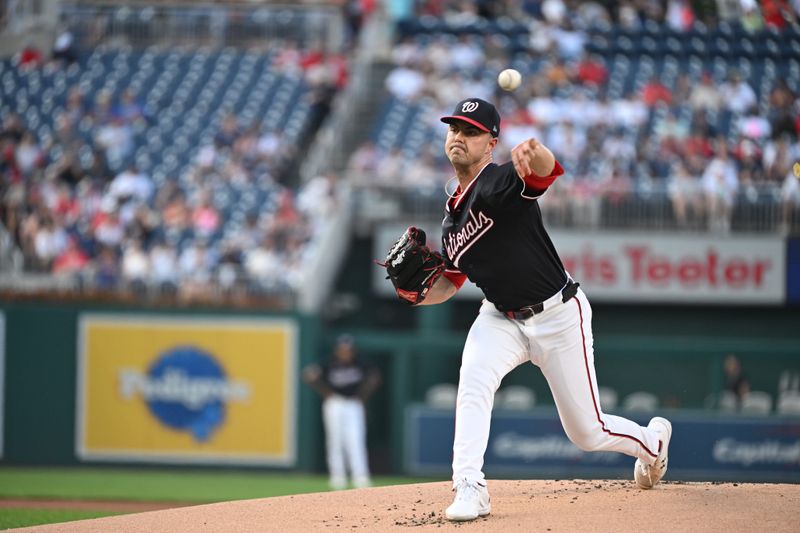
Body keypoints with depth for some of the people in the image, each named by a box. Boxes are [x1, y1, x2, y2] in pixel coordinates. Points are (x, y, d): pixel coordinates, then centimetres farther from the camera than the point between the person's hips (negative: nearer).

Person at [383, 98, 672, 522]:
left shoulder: (499, 184, -21)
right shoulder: (452, 216, 4)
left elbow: (548, 170, -45)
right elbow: (450, 282, 14)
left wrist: (534, 155, -70)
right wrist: (416, 293, -8)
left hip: (558, 316, -6)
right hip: (502, 319, 6)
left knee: (587, 432, 5)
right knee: (473, 382, -26)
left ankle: (652, 440, 37)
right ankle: (469, 490, -26)